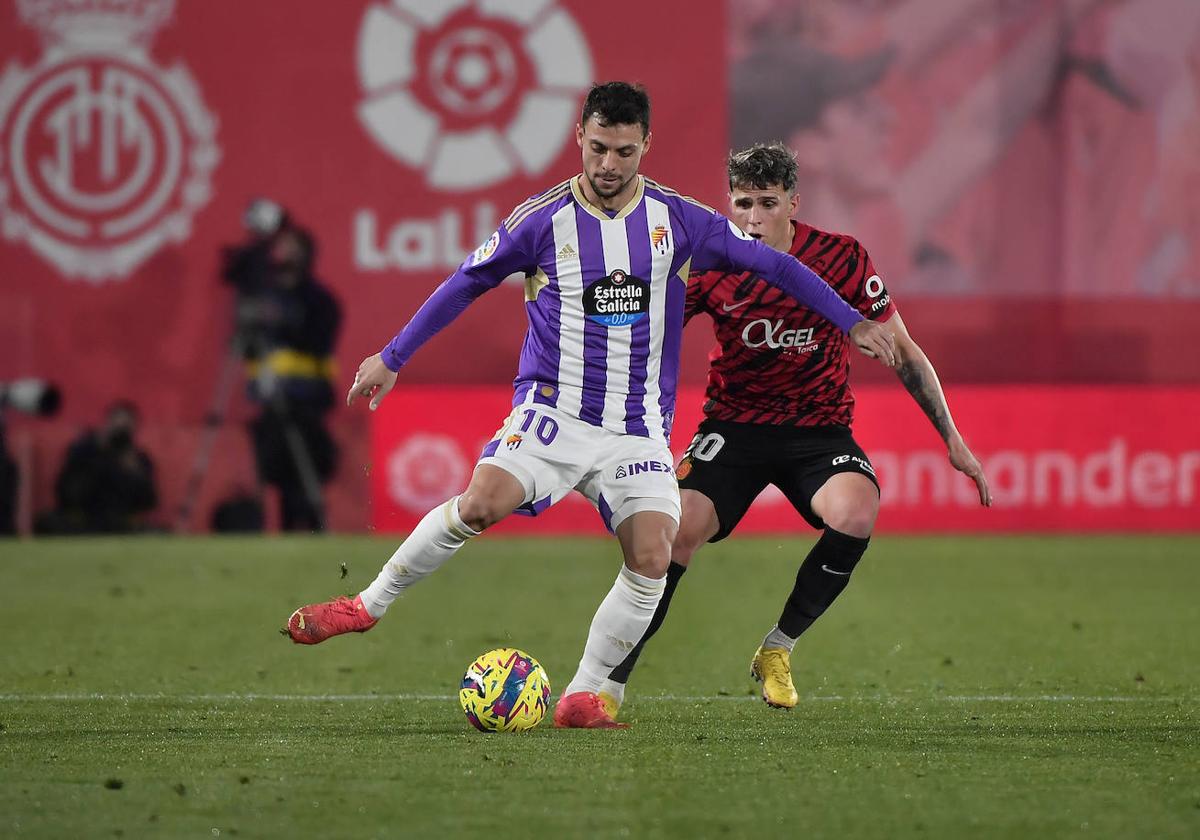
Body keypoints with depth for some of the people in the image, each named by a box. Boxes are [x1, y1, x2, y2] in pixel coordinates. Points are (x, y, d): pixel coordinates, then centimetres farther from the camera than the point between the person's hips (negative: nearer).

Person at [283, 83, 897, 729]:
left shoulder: (677, 219, 1)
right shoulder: (542, 219, -3)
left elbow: (769, 263, 10)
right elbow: (466, 283, 9)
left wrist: (852, 321, 9)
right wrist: (391, 359, 12)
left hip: (637, 427, 2)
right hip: (552, 409, -2)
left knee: (652, 558, -18)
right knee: (481, 503, -27)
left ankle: (581, 698, -6)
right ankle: (368, 606, -9)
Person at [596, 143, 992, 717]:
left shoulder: (842, 259, -9)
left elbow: (903, 352, 0)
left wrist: (952, 440, -1)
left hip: (819, 427, 0)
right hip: (734, 425, 0)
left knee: (856, 513, -31)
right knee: (682, 527, -25)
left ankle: (776, 650, -8)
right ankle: (611, 682, -17)